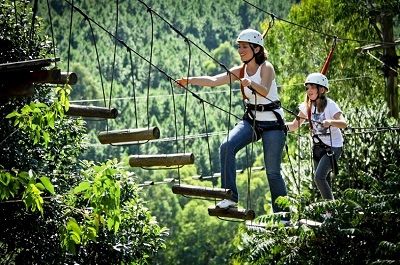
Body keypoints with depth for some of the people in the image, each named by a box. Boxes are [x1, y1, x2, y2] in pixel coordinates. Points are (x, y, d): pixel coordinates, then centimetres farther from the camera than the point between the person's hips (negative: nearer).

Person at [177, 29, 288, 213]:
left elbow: (264, 91, -33)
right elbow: (214, 80, -10)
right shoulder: (240, 71, 3)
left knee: (273, 171, -3)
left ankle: (282, 214, 13)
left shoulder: (266, 67, -13)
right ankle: (230, 197, -18)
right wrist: (190, 80, -24)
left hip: (272, 122, -5)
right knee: (227, 147, -21)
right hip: (251, 120, 5)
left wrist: (251, 83, -53)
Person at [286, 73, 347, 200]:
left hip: (333, 147, -7)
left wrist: (330, 121, -48)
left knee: (319, 177, -21)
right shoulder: (307, 107, 3)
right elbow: (294, 125, 5)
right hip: (317, 147, 7)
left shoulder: (330, 105, -16)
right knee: (324, 180, 8)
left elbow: (344, 123, -28)